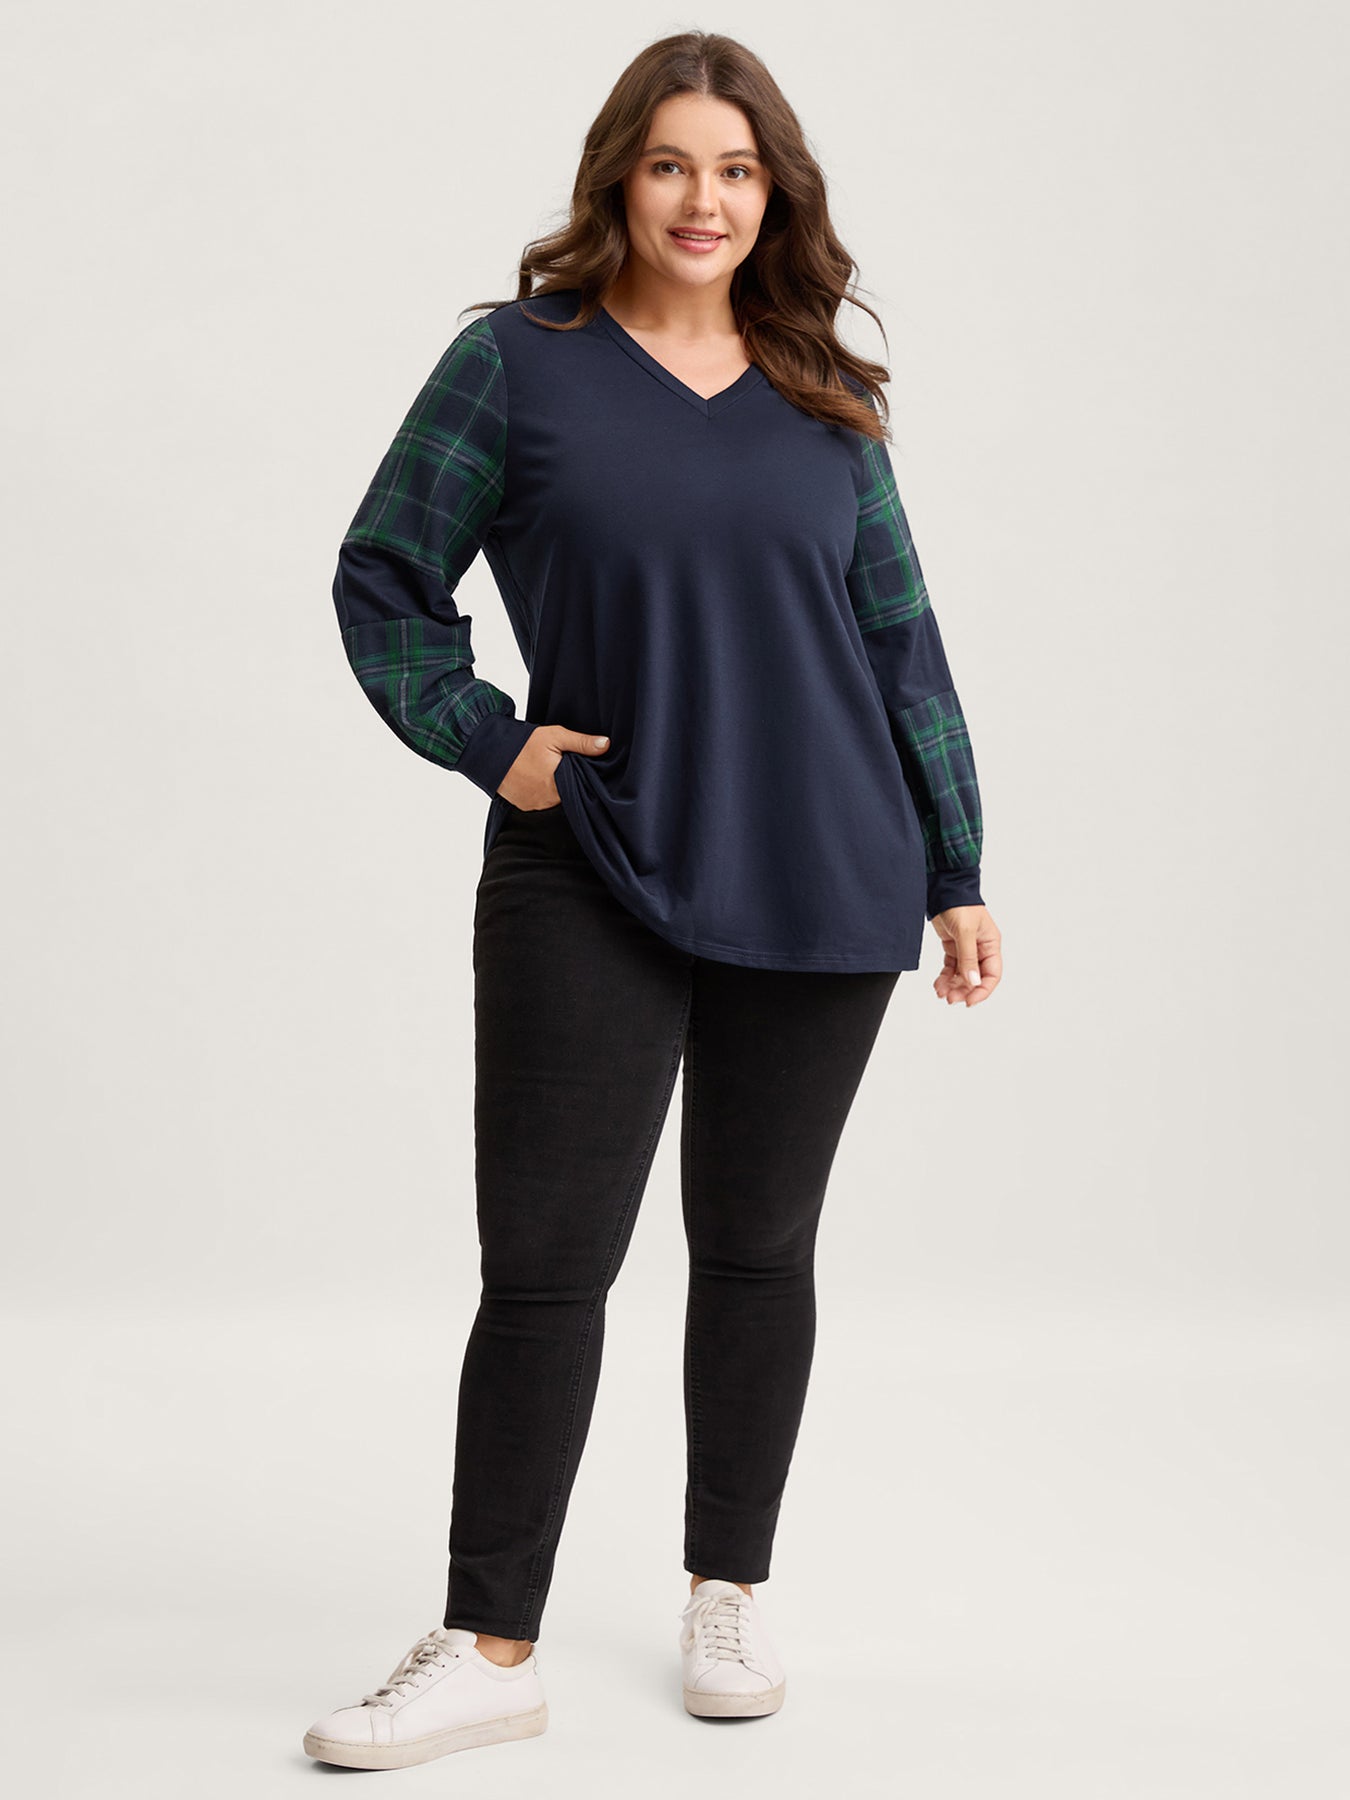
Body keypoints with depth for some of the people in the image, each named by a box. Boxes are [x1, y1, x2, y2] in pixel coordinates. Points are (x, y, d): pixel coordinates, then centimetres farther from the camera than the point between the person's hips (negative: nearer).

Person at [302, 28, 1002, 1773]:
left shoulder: (823, 400, 9)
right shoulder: (516, 363, 1)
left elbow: (902, 643, 12)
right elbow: (381, 580, 4)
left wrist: (956, 872, 10)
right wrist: (487, 742, -9)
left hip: (821, 894, 3)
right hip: (593, 887, -2)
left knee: (758, 1244, 11)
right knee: (544, 1263, -2)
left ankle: (727, 1597, 28)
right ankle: (490, 1648, 10)